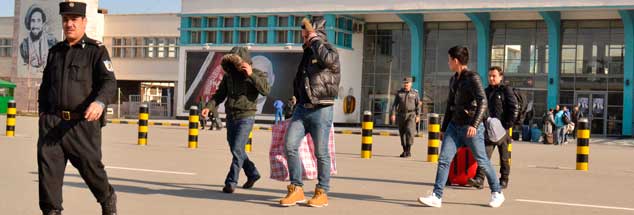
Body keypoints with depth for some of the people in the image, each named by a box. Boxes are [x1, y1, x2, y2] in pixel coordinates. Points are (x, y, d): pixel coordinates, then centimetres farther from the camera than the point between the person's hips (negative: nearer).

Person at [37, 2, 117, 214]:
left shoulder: (96, 50, -1)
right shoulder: (55, 51, 16)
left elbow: (109, 83, -14)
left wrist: (100, 102, -33)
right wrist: (43, 114, 18)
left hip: (83, 123, -4)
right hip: (52, 122, 4)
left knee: (91, 167, 4)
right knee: (47, 166, -7)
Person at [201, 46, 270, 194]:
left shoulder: (257, 74, -4)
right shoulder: (229, 75, 9)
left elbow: (265, 90, -21)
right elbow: (220, 94, 11)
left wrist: (251, 75, -26)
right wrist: (209, 107, -5)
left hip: (246, 117, -6)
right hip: (231, 117, 6)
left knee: (237, 150, -14)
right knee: (236, 150, 14)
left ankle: (231, 182, -9)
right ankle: (252, 174, 32)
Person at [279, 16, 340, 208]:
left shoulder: (328, 48, -5)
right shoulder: (307, 53, 17)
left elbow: (328, 60, -32)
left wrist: (314, 39, -18)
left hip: (321, 110, -7)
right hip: (302, 108, 7)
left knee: (321, 153, 0)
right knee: (290, 146, -6)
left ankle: (322, 193, 11)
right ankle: (296, 189, 1)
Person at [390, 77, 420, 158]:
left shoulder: (414, 93, 3)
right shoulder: (399, 93, 6)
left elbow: (418, 105, 2)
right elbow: (395, 104, 3)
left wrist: (418, 116, -7)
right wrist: (393, 114, -7)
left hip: (411, 115, -3)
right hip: (401, 115, 3)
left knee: (409, 131, -18)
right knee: (402, 133, 5)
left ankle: (408, 151, -13)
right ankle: (405, 151, 17)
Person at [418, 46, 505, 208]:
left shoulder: (472, 78, -10)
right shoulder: (453, 80, 14)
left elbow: (482, 102, -21)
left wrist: (474, 125, -32)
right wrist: (444, 128, 22)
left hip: (471, 128, -7)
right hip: (454, 126, 7)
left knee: (482, 161, 4)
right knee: (444, 159, -6)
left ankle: (497, 193, 22)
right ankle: (436, 197, -8)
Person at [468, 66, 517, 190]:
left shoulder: (506, 90, -3)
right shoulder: (486, 91, 15)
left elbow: (514, 109, -8)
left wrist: (507, 125, -14)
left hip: (501, 129, -4)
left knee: (504, 157, 7)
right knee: (485, 153, -8)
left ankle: (504, 180, 17)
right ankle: (479, 179, -15)